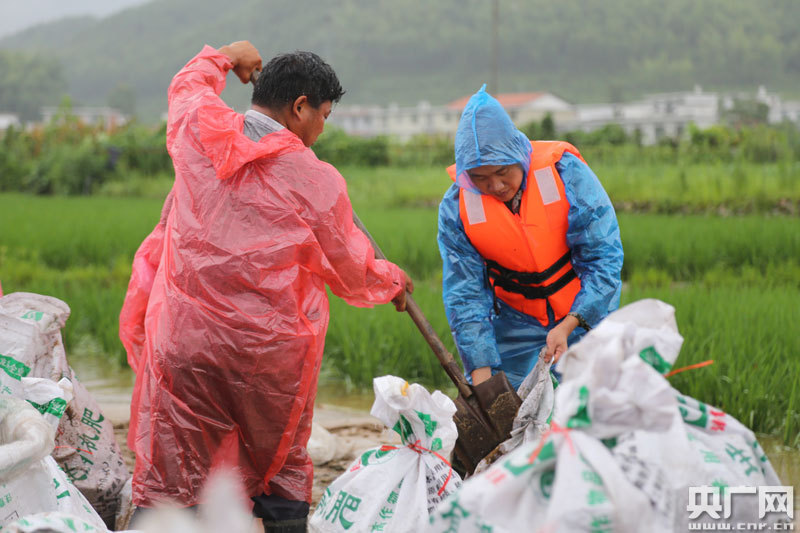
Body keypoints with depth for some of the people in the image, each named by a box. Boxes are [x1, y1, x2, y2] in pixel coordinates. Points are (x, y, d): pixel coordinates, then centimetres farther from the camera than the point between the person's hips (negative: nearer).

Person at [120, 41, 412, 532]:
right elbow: (354, 274, 10)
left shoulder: (198, 129, 1)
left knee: (168, 482, 0)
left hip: (186, 341, 1)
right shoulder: (318, 181, -4)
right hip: (272, 354, -1)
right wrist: (391, 280, 31)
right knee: (282, 472, 17)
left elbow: (187, 85, 27)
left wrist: (224, 58, 45)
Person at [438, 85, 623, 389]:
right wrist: (481, 374, -20)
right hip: (514, 325, 1)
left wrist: (567, 326, -26)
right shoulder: (455, 207, -12)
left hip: (585, 314, -1)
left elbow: (603, 258, -16)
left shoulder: (565, 173, -18)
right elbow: (465, 295, -9)